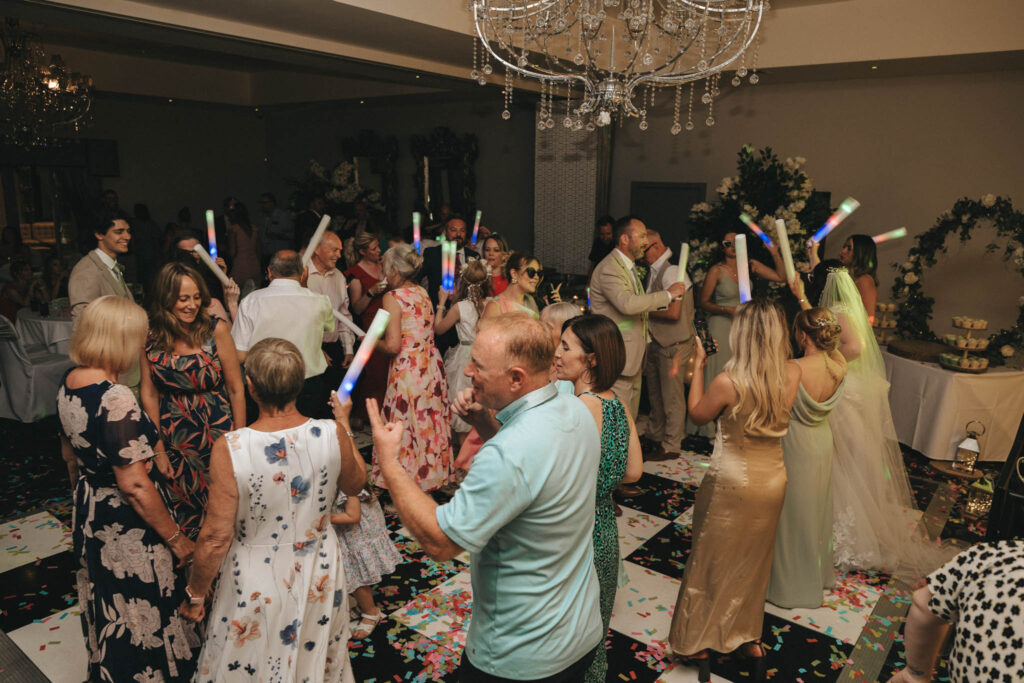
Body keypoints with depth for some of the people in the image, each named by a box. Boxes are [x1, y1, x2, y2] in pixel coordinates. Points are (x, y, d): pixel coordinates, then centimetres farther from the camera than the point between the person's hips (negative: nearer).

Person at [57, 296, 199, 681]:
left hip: (88, 516, 9)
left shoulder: (68, 383, -2)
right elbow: (135, 485, -28)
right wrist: (176, 538, -18)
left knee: (108, 612, 29)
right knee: (145, 616, 12)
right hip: (128, 529, -9)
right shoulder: (116, 400, -30)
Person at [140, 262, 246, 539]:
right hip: (173, 439, 2)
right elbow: (149, 393, 3)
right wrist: (158, 449, 2)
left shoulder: (215, 329, -10)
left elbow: (236, 389, -7)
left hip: (217, 433, -2)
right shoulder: (149, 336, -3)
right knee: (182, 515, 12)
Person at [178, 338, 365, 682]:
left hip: (257, 585, -2)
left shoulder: (230, 448, -26)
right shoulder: (332, 434, -19)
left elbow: (216, 540, -19)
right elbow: (355, 484, 2)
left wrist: (195, 593, -1)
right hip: (320, 576, 2)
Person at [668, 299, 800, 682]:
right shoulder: (792, 375, -14)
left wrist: (698, 366, 0)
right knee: (753, 563, 24)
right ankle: (748, 639, 39)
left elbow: (697, 415, -8)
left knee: (711, 563, 15)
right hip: (773, 481, 5)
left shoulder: (728, 382, -27)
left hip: (732, 484, -5)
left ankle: (698, 644, 30)